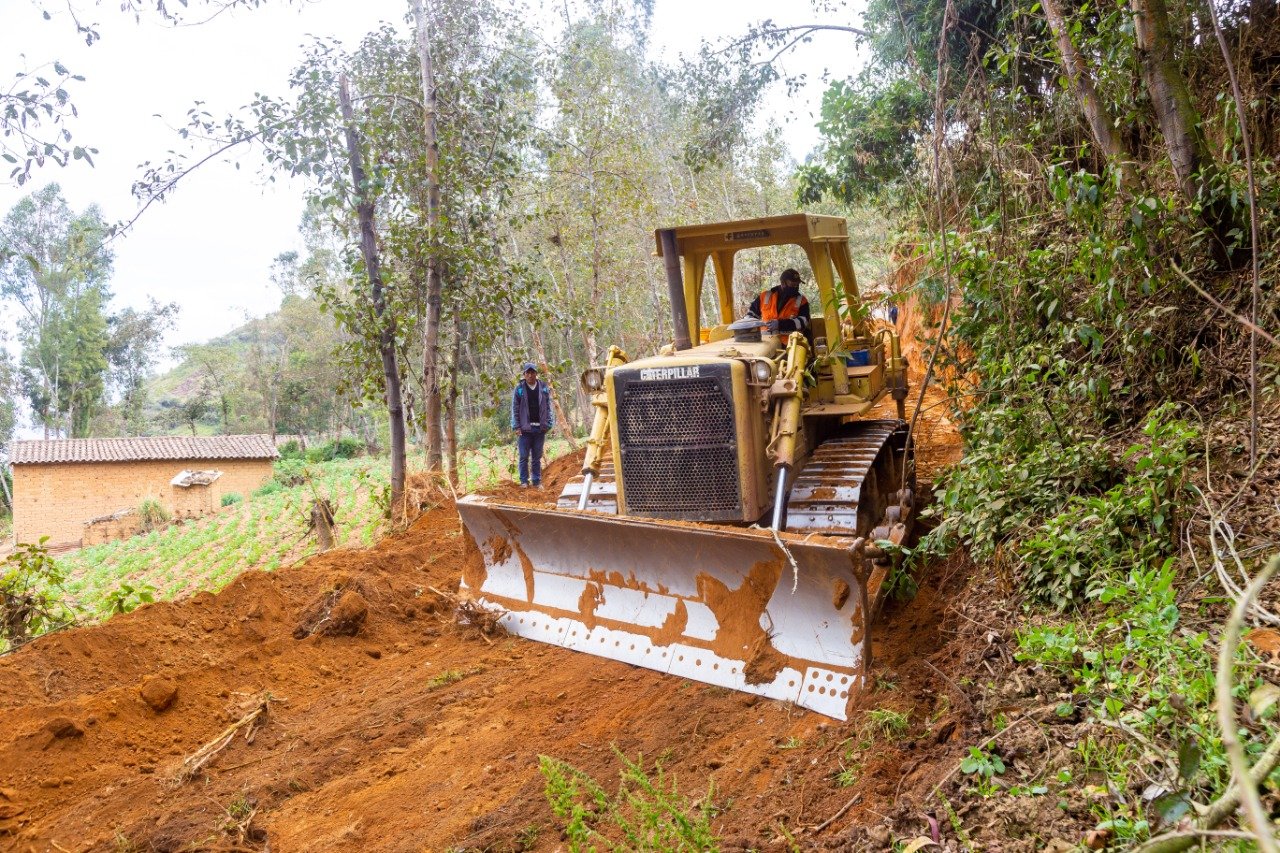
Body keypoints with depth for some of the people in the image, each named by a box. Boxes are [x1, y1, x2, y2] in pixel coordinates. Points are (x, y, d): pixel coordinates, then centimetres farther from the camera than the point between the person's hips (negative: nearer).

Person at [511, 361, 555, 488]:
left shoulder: (544, 388, 4)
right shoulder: (519, 389, 0)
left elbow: (549, 407, 6)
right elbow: (515, 409, 0)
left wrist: (548, 424, -1)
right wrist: (516, 426, -7)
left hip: (539, 428, 2)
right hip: (525, 428, -2)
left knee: (537, 457, 8)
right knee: (524, 456, 3)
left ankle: (537, 481, 15)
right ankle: (524, 481, 11)